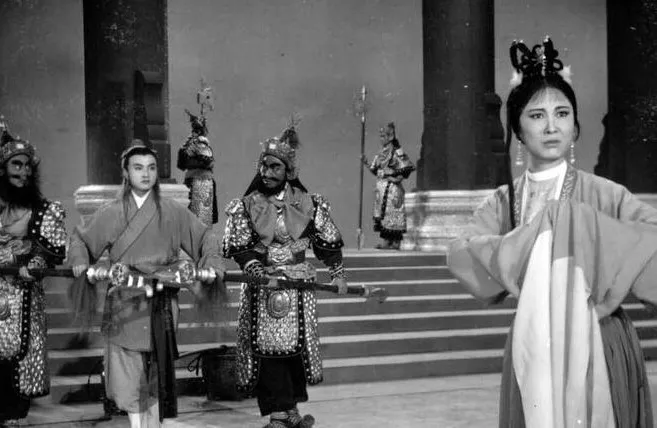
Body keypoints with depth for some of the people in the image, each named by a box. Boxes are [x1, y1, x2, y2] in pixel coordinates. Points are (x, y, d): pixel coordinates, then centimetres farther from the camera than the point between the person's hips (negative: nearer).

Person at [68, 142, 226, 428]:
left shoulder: (173, 212, 3)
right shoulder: (111, 214, 4)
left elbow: (205, 237, 11)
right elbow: (80, 239, 15)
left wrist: (213, 264, -4)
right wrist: (80, 261, -3)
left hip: (160, 305, 0)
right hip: (124, 305, 0)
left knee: (156, 372, 4)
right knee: (129, 376, -1)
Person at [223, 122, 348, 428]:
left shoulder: (308, 204, 2)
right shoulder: (246, 206, -1)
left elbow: (329, 241, 10)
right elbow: (239, 249, -6)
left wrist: (337, 273, 5)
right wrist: (260, 273, -20)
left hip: (299, 285, 2)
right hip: (263, 287, -1)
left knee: (297, 346, 7)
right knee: (269, 349, -6)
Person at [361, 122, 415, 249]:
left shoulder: (397, 152, -6)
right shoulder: (381, 153, 16)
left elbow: (409, 167, -8)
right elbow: (375, 170, 18)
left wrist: (399, 177, -14)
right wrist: (367, 163, 4)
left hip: (392, 187, -8)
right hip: (381, 186, 8)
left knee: (392, 213, -8)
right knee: (381, 214, 5)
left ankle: (395, 242, -4)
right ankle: (387, 241, 9)